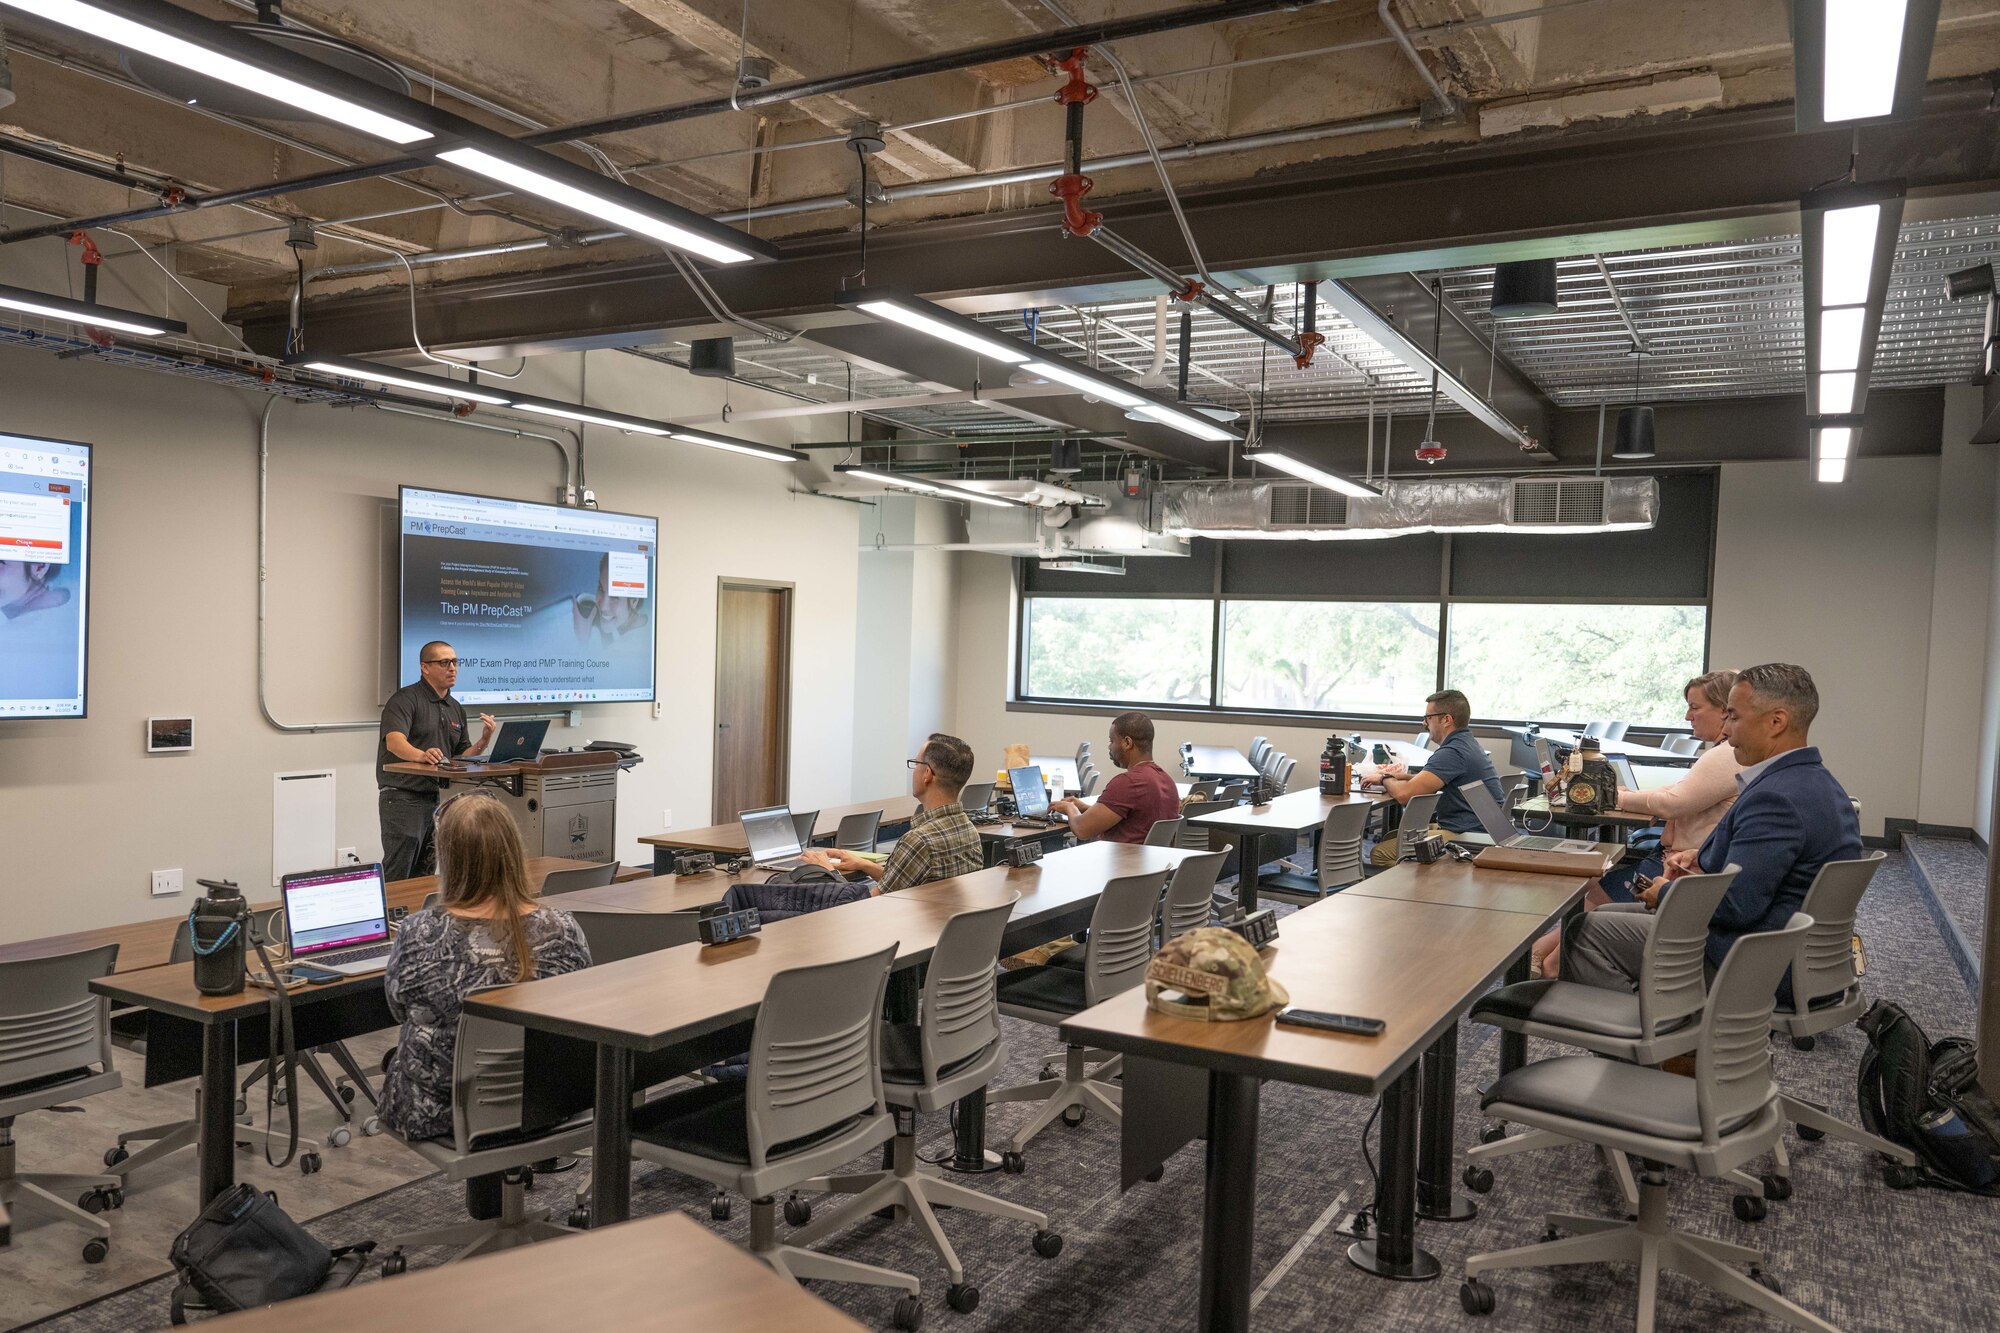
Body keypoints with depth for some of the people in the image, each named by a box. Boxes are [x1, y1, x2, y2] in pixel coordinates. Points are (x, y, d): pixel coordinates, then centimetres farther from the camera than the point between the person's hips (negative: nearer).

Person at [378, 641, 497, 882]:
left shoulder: (456, 709, 17)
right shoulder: (405, 699, -7)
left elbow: (462, 757, 18)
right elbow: (394, 741, -24)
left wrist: (484, 740, -1)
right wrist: (421, 755, -43)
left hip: (436, 798, 7)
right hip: (402, 796, -7)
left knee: (423, 874, 11)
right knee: (397, 873, -11)